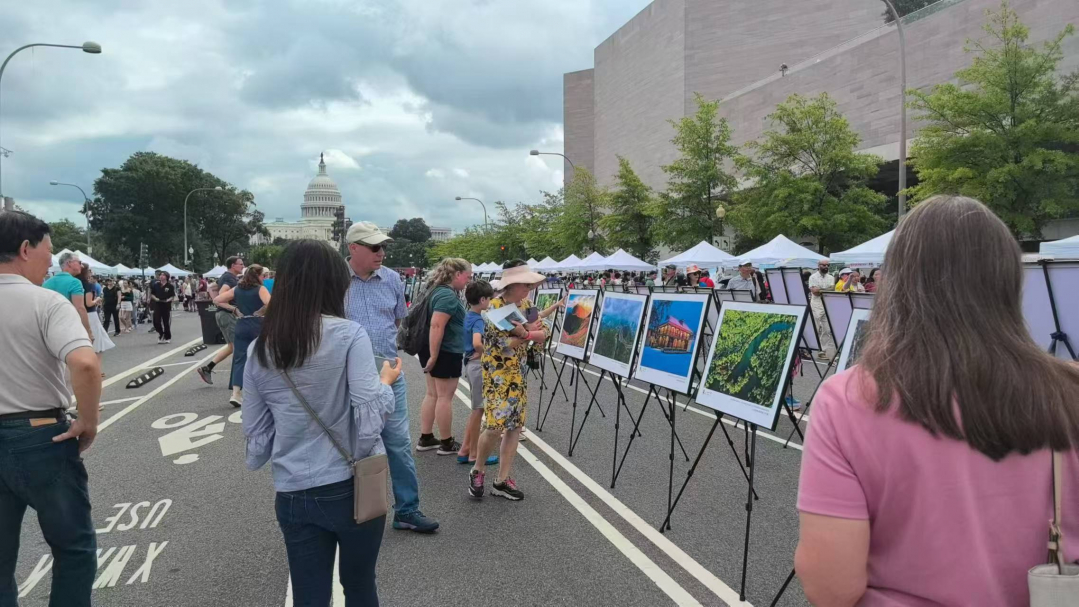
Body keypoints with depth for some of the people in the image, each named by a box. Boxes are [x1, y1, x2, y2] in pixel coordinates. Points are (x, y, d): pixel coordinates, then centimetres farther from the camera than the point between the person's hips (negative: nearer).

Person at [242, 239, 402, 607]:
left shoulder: (259, 350, 0)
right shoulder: (349, 336, -13)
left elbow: (256, 437, 4)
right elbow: (369, 423, -18)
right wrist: (385, 382, 0)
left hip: (293, 496, 3)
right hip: (352, 488, -3)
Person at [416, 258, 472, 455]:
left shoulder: (437, 290, 12)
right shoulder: (448, 295, -20)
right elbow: (436, 326, -27)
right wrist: (433, 356, -26)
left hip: (436, 351, 10)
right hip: (446, 352, -10)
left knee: (432, 394, 14)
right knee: (445, 397, -2)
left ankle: (425, 439, 20)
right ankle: (447, 444, 7)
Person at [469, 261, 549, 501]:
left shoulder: (525, 304, 6)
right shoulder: (494, 307, -14)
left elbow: (545, 330, -2)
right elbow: (501, 344, -22)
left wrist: (527, 333, -20)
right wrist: (529, 334, -18)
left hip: (519, 374, 7)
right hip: (497, 373, -7)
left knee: (515, 425, 5)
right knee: (495, 424, -10)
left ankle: (503, 480, 13)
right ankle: (478, 471, 15)